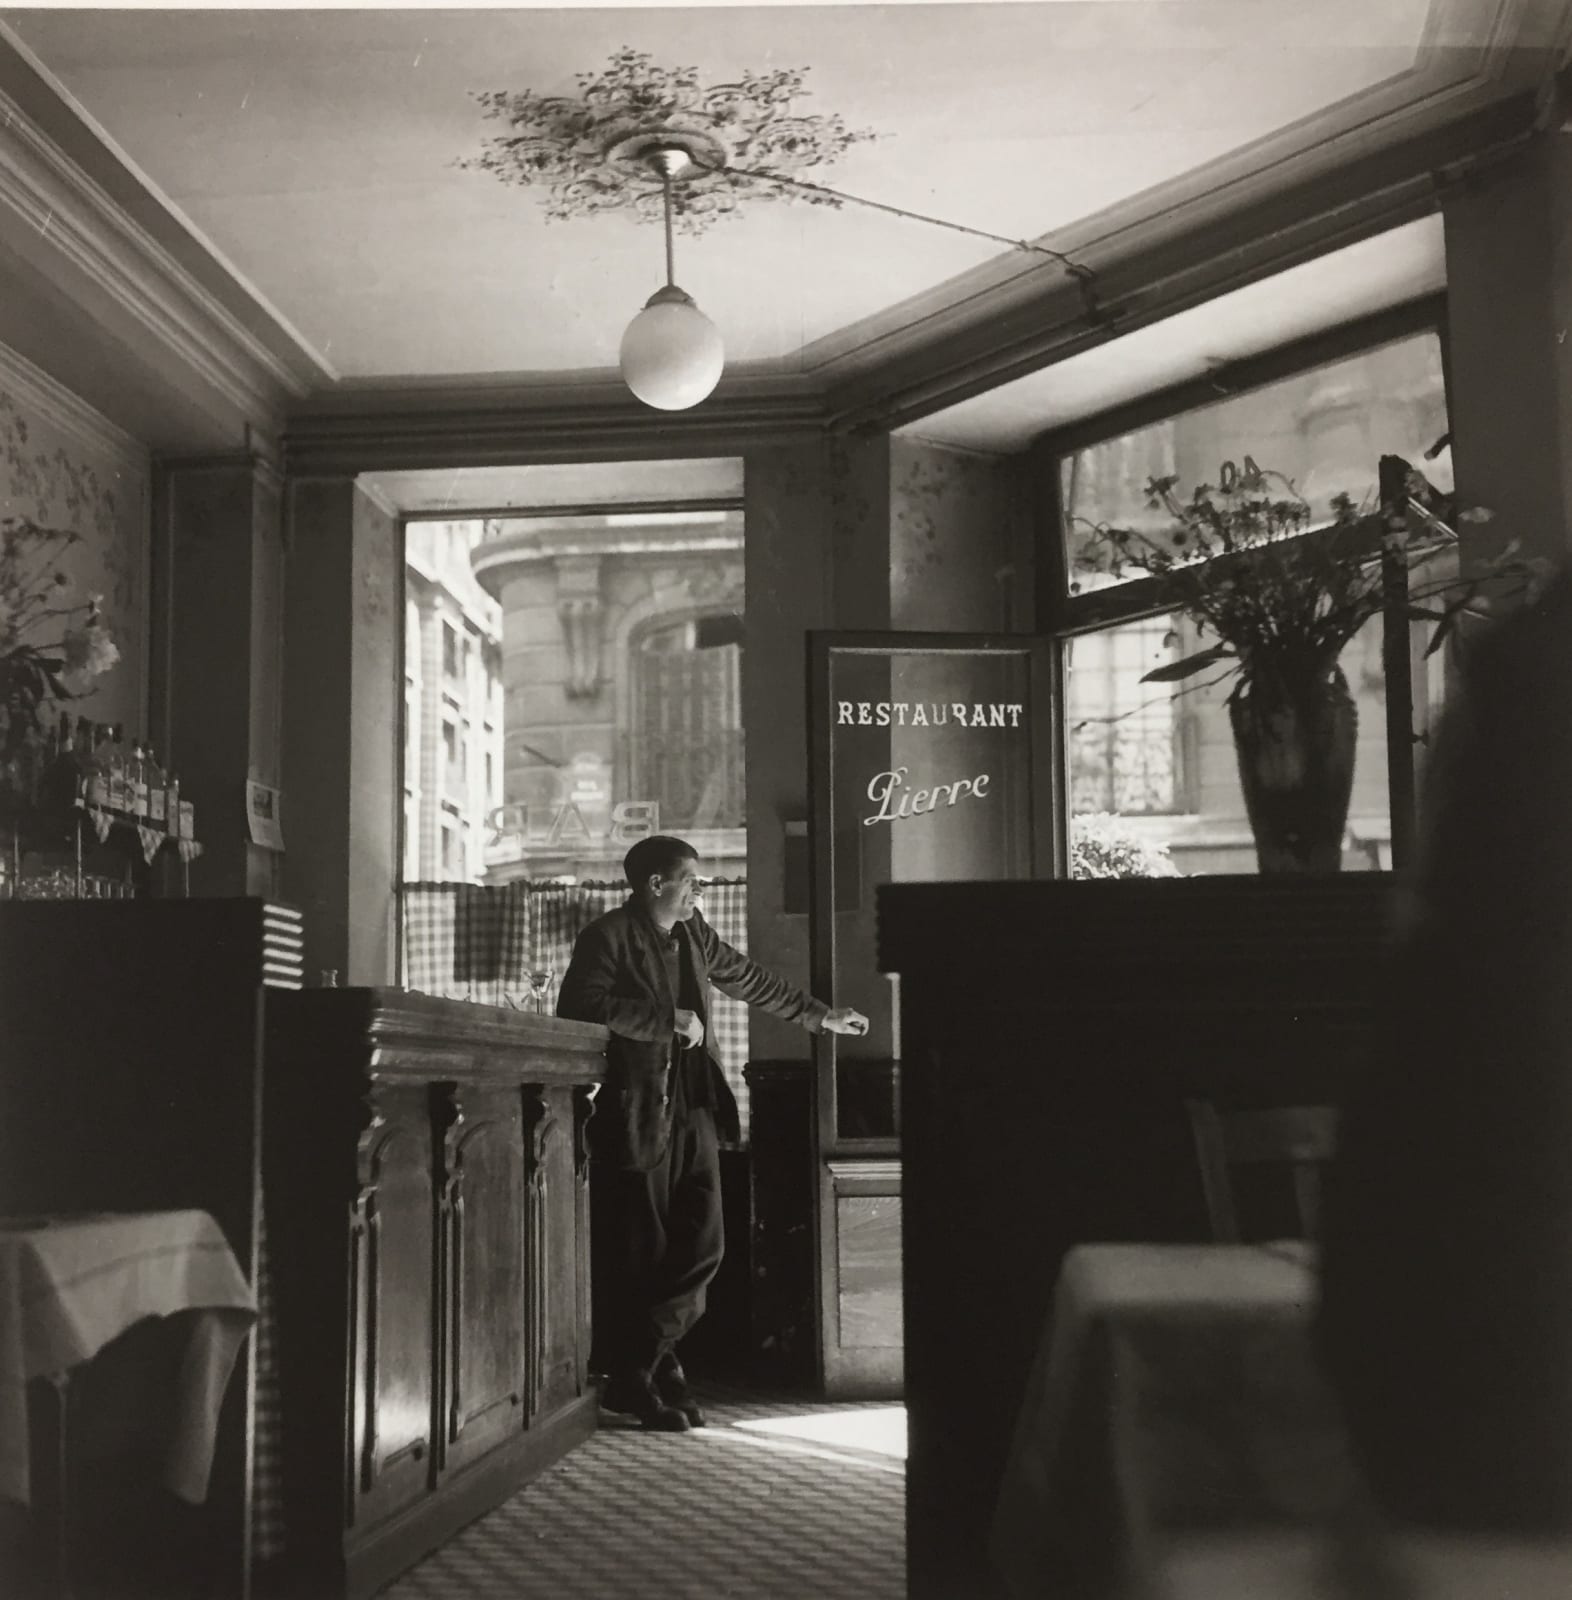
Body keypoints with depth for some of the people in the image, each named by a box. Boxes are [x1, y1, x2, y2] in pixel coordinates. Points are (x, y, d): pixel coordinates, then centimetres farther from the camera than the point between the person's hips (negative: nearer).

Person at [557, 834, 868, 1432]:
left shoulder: (693, 934, 15)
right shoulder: (608, 936, -8)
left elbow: (749, 979, 28)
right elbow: (580, 1006, -21)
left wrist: (820, 1016, 32)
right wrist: (668, 1019, -20)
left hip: (692, 1110, 7)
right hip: (635, 1117, -7)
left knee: (702, 1245, 3)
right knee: (638, 1254, -1)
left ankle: (644, 1366, 14)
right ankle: (635, 1377, 11)